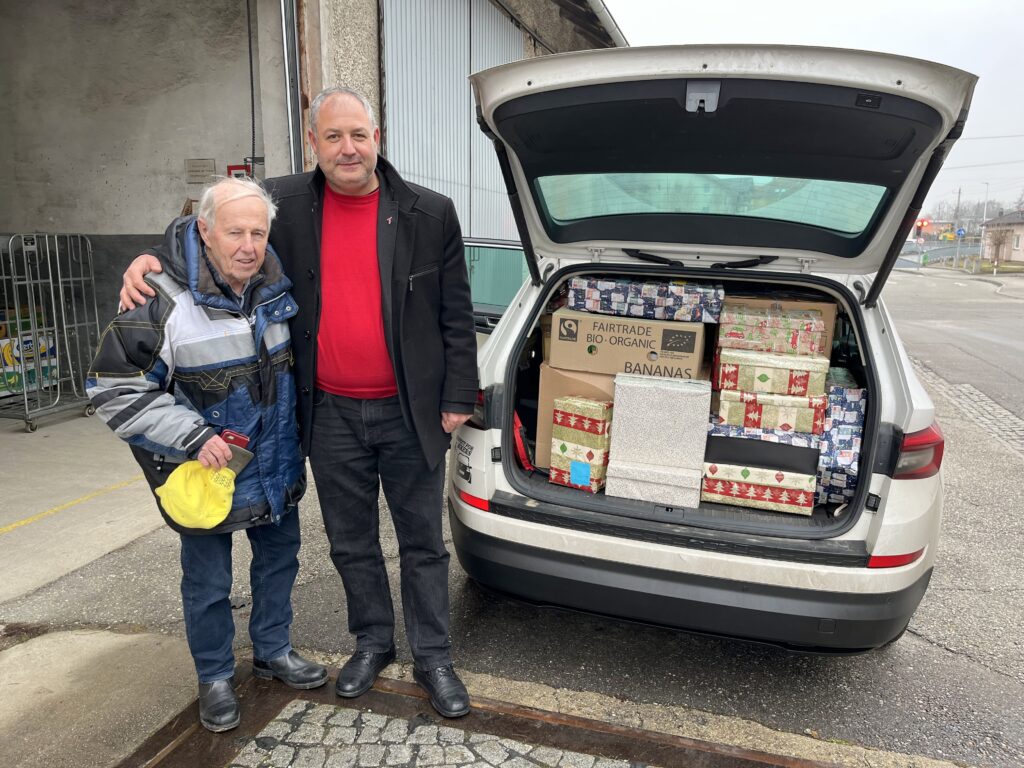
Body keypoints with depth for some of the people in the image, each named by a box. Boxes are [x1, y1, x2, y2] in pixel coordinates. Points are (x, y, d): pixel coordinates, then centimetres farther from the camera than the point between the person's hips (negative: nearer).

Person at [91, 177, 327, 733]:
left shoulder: (274, 287, -3)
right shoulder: (164, 303, -21)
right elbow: (112, 390, -16)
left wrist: (295, 442, 11)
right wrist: (192, 437, -22)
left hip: (276, 466, 6)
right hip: (205, 473, -5)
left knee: (279, 558, 19)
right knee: (208, 582, 10)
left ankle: (272, 651, 42)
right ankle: (215, 678, 34)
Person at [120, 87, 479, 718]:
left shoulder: (431, 213, -5)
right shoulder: (286, 203, 0)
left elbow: (456, 316, -2)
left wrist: (457, 399, -4)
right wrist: (153, 258, -5)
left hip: (409, 412, -2)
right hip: (331, 416, 3)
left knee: (423, 542, 10)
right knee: (351, 542, 18)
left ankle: (434, 658, 29)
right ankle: (373, 642, 40)